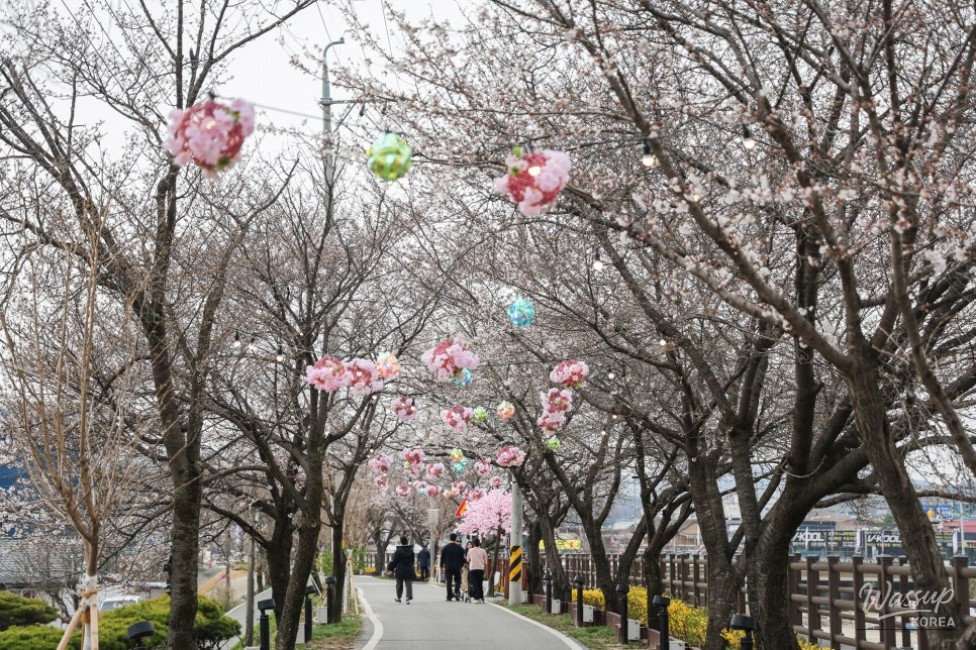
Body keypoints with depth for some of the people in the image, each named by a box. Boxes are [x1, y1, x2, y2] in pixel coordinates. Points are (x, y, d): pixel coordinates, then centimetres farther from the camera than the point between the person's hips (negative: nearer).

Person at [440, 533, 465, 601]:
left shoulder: (445, 547, 1)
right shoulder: (459, 548, -2)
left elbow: (442, 558, 3)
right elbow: (462, 558, 1)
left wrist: (442, 567, 11)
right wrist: (461, 565, 15)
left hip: (448, 567, 1)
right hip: (457, 568, -1)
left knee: (449, 582, 2)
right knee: (458, 581, 12)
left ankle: (449, 597, -1)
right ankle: (456, 592, -10)